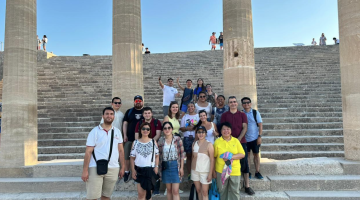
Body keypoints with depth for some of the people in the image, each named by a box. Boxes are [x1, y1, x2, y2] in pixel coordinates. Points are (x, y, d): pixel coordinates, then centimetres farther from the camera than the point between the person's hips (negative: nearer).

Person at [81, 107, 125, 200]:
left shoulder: (117, 131, 8)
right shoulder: (95, 131, -2)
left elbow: (121, 150, 10)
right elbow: (88, 152, -5)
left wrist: (122, 167, 7)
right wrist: (85, 170, -9)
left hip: (113, 169, 3)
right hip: (95, 168, -3)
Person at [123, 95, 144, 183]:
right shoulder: (129, 111, 10)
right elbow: (125, 123, 8)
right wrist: (125, 135, -1)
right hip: (130, 138, 1)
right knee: (127, 156, 2)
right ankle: (127, 172, 18)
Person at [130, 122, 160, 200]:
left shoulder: (153, 142, 4)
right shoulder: (136, 143, 3)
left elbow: (157, 155, 4)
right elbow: (132, 157, 3)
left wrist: (156, 167, -5)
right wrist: (133, 170, -3)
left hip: (150, 170, 0)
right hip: (139, 170, 0)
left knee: (148, 192, 8)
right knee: (140, 193, -4)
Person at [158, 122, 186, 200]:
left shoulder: (178, 139, -5)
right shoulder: (161, 140, 2)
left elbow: (182, 154, -3)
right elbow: (158, 155, 6)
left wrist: (181, 167, -6)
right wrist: (158, 168, 4)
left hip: (175, 166, -2)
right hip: (165, 167, 3)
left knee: (175, 191, -5)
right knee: (168, 189, 13)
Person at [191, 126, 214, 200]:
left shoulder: (209, 144, -10)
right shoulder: (194, 144, 5)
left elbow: (212, 160, -10)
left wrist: (210, 173, -13)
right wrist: (192, 169, 4)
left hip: (205, 171, -4)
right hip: (195, 170, 4)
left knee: (204, 192, -2)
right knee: (198, 190, 11)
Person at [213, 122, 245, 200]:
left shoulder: (236, 140, 1)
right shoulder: (217, 141, -3)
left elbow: (242, 154, -2)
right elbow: (213, 157, 0)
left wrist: (231, 157, -16)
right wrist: (213, 171, 0)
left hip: (235, 171, 1)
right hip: (221, 171, -1)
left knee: (235, 191, 10)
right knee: (222, 191, 12)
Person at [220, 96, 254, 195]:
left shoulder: (242, 115, 9)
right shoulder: (225, 115, 7)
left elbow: (245, 128, 1)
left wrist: (238, 139, -12)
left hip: (241, 142, 1)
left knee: (244, 163, 1)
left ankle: (247, 186, 9)